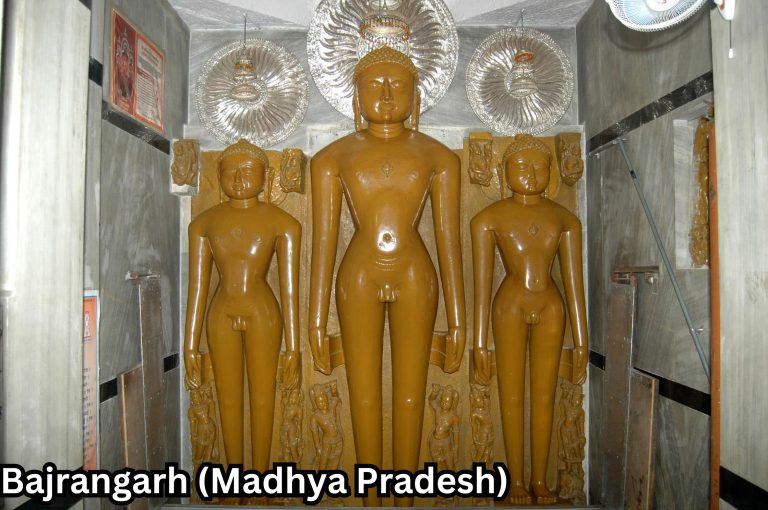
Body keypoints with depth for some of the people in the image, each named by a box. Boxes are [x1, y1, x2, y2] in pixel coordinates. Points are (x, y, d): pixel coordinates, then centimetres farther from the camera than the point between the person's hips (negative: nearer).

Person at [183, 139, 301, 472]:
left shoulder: (282, 224, -5)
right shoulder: (204, 223, 4)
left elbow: (290, 288, -5)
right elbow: (197, 287, 5)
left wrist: (293, 348, -5)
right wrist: (190, 346, 5)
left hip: (263, 316, -3)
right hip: (221, 317, 3)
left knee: (262, 398, 6)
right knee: (228, 399, 11)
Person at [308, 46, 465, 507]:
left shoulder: (437, 157, 4)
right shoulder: (334, 157, 4)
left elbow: (449, 238, 3)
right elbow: (324, 239, 2)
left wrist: (458, 318, 2)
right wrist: (318, 320, 0)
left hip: (415, 279, 0)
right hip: (358, 279, 0)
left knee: (411, 397, 6)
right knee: (364, 396, 7)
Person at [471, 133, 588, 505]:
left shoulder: (565, 219, 5)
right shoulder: (490, 218, -3)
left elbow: (574, 283, 6)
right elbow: (482, 283, -5)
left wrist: (581, 342, 5)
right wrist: (479, 343, -6)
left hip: (550, 308, 3)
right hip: (510, 307, -2)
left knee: (544, 397, 9)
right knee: (512, 398, 5)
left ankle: (540, 481, 23)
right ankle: (516, 482, 18)